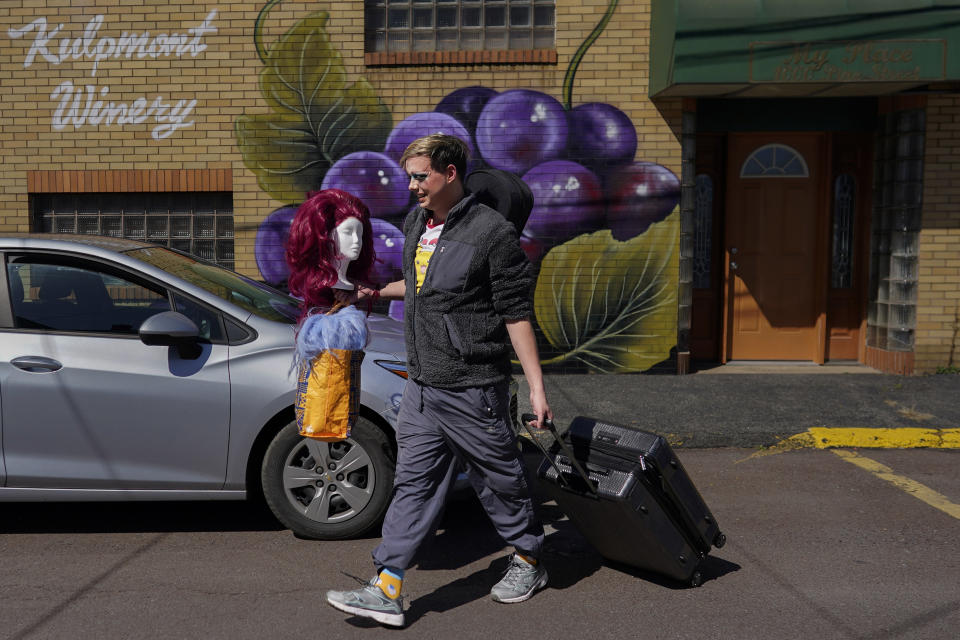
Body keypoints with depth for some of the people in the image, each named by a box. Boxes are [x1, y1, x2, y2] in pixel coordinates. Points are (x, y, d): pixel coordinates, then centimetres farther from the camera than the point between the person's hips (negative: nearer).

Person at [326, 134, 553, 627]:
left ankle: (529, 561, 34)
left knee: (499, 480, 10)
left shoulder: (491, 231, -13)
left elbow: (516, 312, -13)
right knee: (414, 484, 9)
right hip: (422, 387, 7)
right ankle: (386, 590, 14)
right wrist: (373, 292, 20)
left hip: (473, 389, -7)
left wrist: (536, 386, -14)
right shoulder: (415, 224, 10)